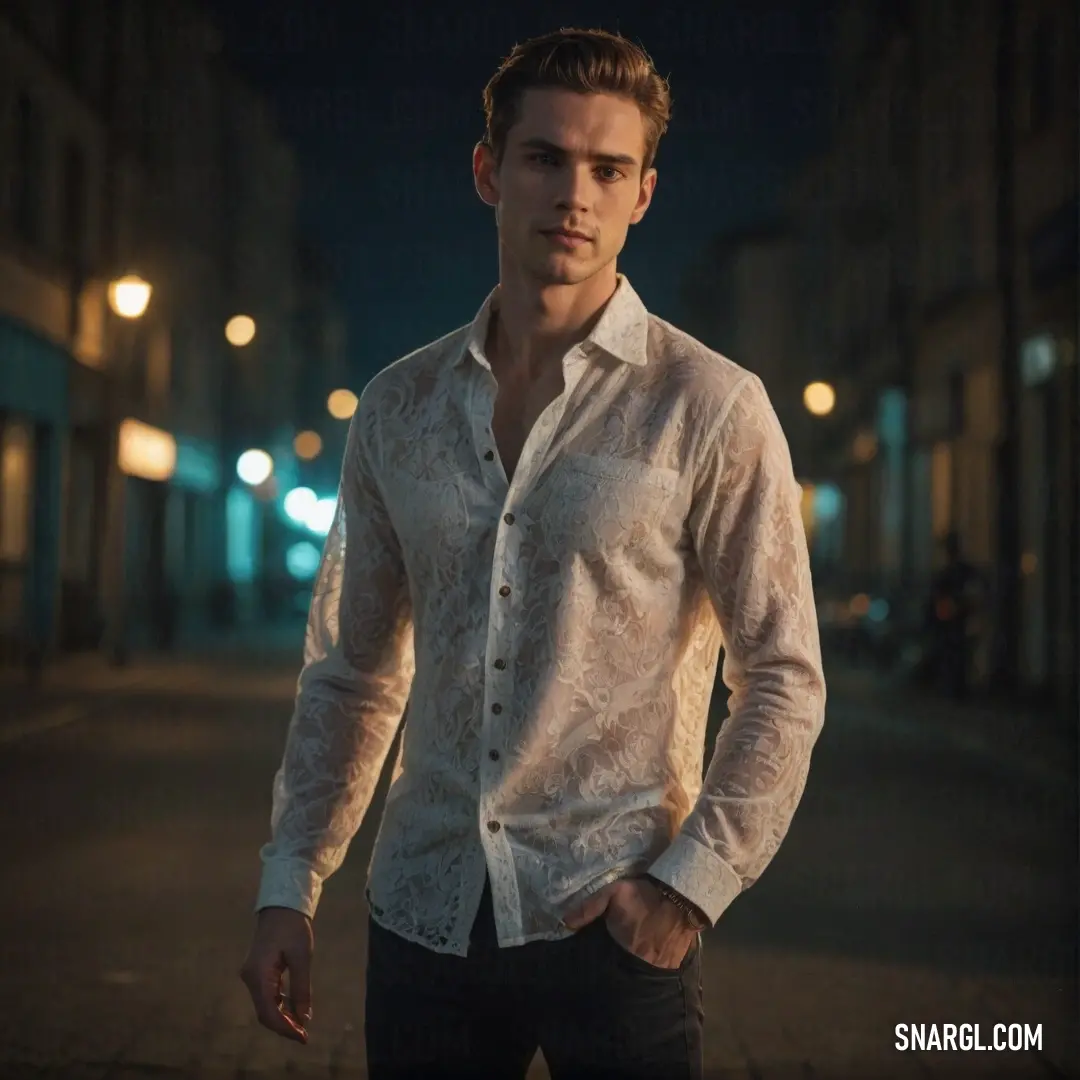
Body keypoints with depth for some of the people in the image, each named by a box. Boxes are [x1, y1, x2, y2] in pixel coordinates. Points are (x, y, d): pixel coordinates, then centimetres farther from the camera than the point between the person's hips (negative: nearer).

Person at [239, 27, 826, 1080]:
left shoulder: (711, 408, -4)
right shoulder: (398, 405, 8)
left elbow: (782, 679, -4)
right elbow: (351, 668, 12)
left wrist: (691, 884, -12)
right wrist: (288, 885, 8)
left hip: (613, 927, -3)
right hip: (422, 917, 3)